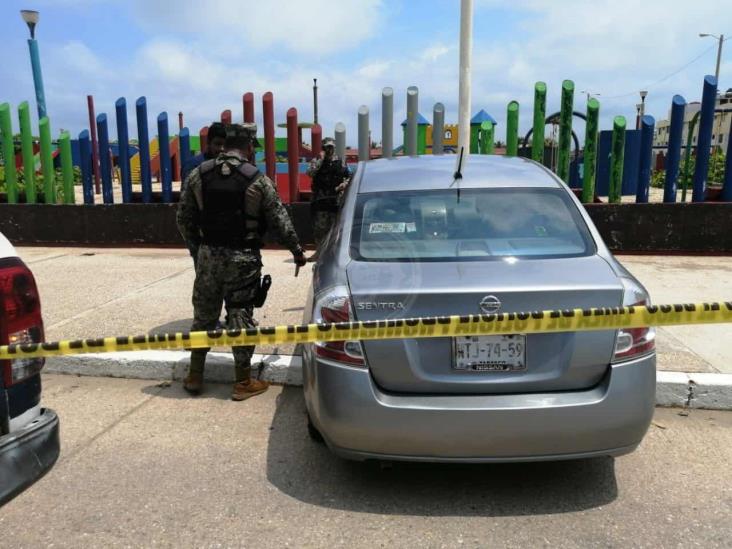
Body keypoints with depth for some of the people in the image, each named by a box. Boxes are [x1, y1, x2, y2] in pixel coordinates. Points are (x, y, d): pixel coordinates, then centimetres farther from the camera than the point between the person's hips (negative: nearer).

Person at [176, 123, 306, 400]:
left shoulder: (198, 175, 1)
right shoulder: (257, 179, -9)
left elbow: (183, 218, 4)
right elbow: (280, 220, -4)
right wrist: (297, 251, 8)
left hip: (209, 255, 3)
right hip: (243, 258, -3)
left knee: (203, 315, 15)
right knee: (240, 317, 4)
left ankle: (195, 377, 25)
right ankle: (243, 382, 13)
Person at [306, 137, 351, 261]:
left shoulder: (340, 162, 11)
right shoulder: (317, 161, 5)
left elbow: (349, 176, 17)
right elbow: (310, 173, -14)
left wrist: (344, 184, -4)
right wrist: (321, 159, -12)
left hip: (335, 199, 2)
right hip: (320, 199, -2)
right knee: (319, 226, -4)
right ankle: (319, 251, 4)